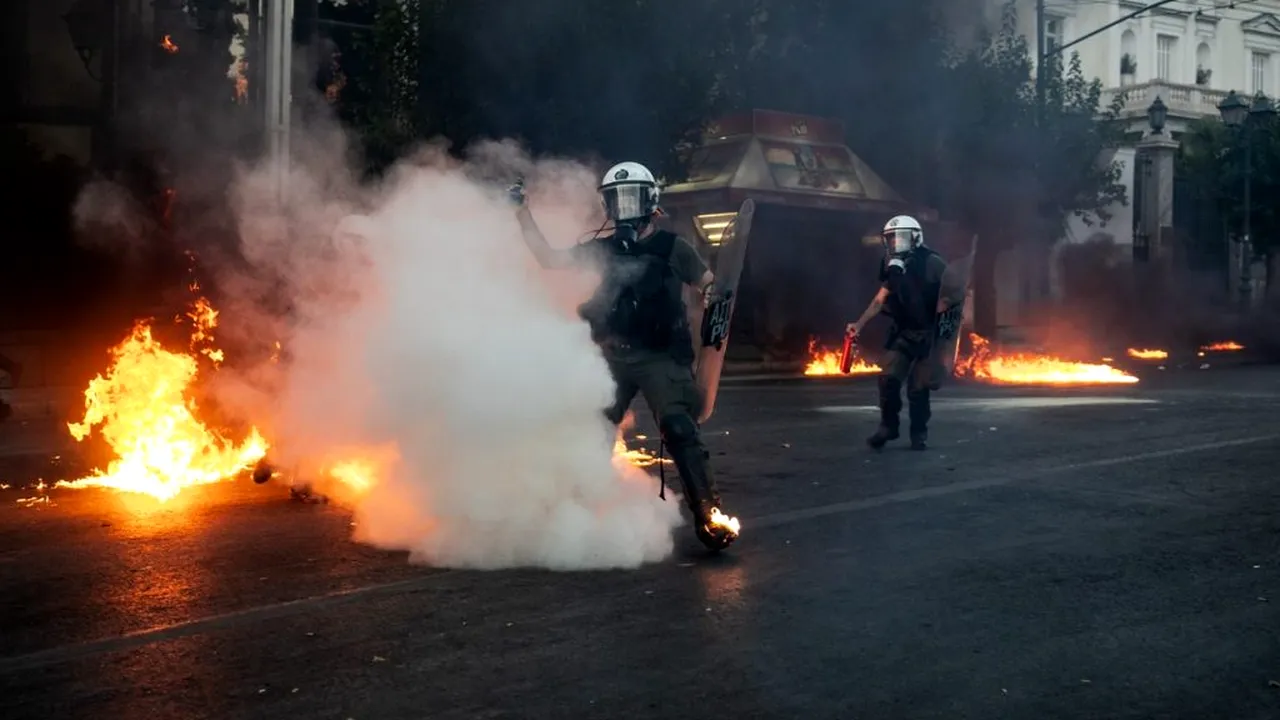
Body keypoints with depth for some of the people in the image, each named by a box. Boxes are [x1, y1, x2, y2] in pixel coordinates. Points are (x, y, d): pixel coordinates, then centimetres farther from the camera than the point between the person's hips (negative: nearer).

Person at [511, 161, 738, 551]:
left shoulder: (672, 247, 0)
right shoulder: (603, 249, 10)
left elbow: (710, 285, 5)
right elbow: (549, 258, 9)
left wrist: (714, 299, -20)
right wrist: (522, 212, 2)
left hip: (660, 357, -5)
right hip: (614, 358, 5)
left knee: (678, 429, -20)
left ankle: (709, 515, -18)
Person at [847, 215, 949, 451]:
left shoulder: (932, 263, -13)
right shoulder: (893, 266, 3)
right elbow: (880, 300, 6)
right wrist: (859, 325, -3)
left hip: (928, 334, -4)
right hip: (903, 332, 4)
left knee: (918, 387, -2)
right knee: (889, 378, -7)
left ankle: (919, 433, 15)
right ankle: (888, 426, 10)